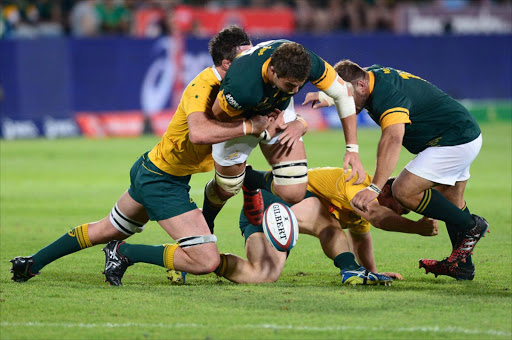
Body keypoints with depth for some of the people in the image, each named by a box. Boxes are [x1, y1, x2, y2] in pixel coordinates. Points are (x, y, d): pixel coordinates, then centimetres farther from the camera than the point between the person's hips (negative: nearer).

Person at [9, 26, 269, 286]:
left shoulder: (226, 83, 2)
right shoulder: (201, 87, -26)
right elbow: (198, 133, -44)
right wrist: (247, 127, -38)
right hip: (164, 183, -10)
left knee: (107, 230, 28)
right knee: (206, 261, -17)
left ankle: (31, 264, 41)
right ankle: (123, 253, -2)